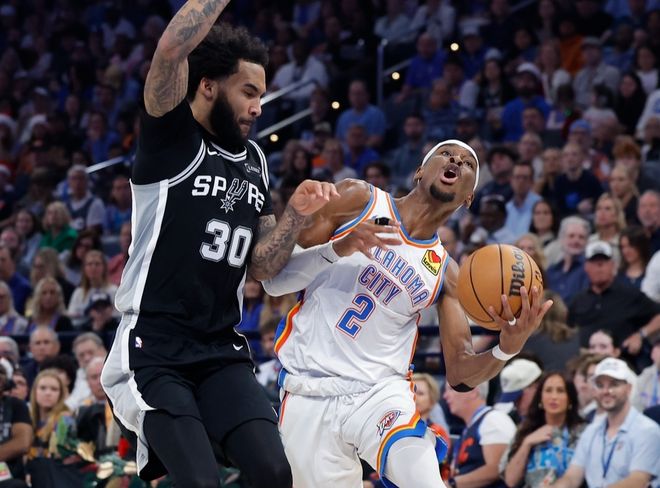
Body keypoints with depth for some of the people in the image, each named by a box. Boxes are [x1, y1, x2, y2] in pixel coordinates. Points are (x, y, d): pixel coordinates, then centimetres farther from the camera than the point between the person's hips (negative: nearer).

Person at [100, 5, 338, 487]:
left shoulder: (254, 161, 15)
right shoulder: (171, 137, -6)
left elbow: (262, 265, 12)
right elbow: (173, 48, -24)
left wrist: (298, 212, -3)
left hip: (222, 352, 7)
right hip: (153, 351, -6)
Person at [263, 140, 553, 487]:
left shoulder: (446, 272, 11)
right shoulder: (357, 200, 3)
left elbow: (460, 374, 5)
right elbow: (273, 279, -2)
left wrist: (506, 348, -16)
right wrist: (338, 248, -19)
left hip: (381, 394, 1)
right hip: (309, 394, -1)